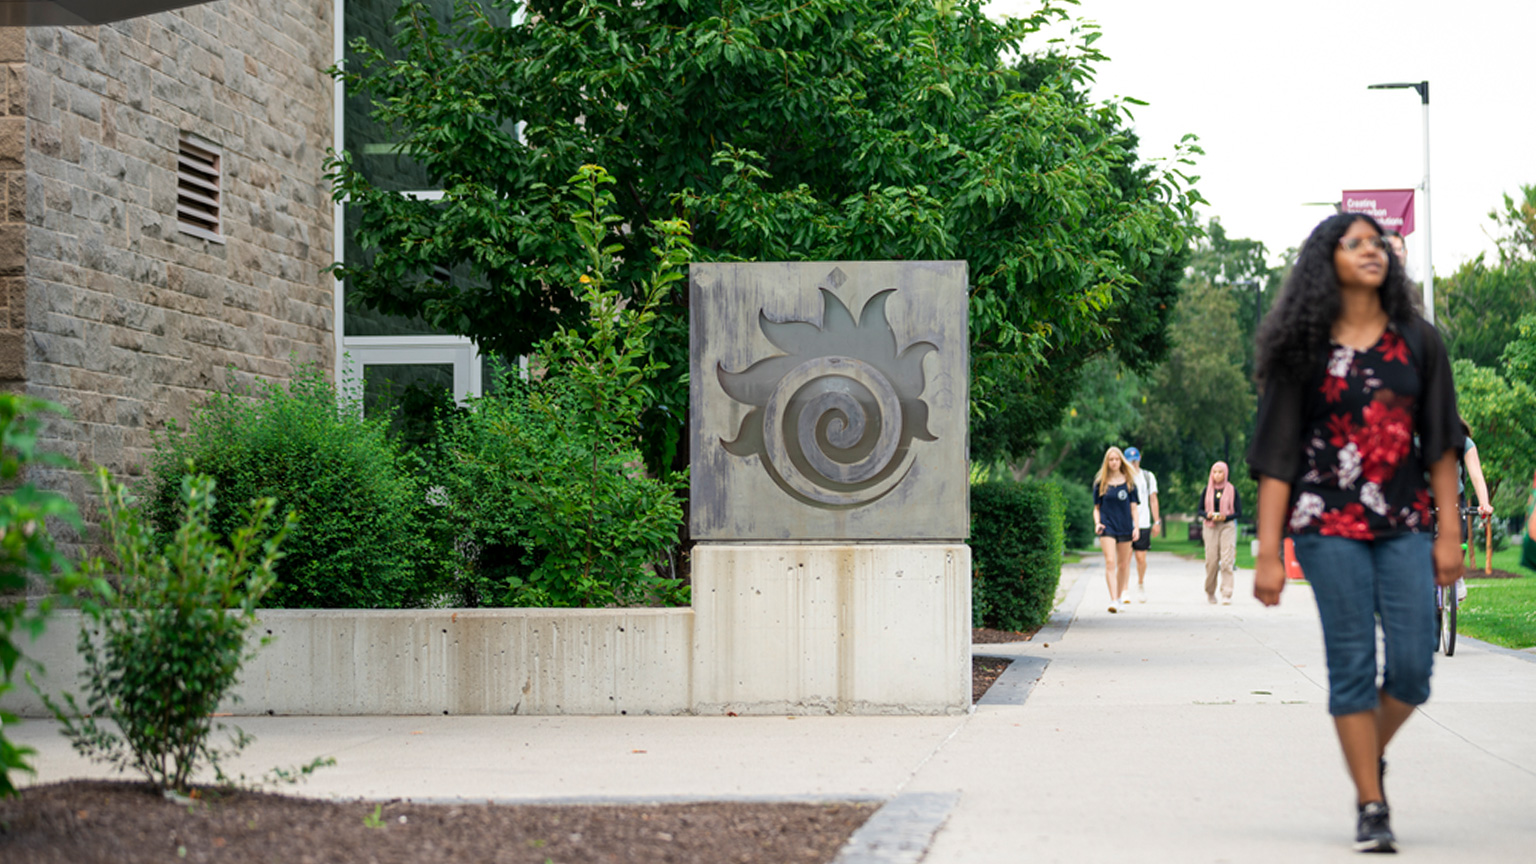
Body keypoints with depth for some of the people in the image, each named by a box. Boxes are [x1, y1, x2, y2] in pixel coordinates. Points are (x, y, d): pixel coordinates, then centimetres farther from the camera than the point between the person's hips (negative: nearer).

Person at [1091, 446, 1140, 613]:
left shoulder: (1128, 482, 6)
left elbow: (1133, 506, 7)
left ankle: (1120, 596, 24)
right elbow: (1096, 507, 9)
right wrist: (1097, 523, -8)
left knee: (1123, 565, 9)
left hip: (1125, 527, 2)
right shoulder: (1101, 483, 4)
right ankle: (1113, 601, -19)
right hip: (1107, 527, -2)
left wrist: (1136, 527, 0)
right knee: (1110, 562, -14)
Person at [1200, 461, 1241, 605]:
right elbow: (1200, 510, 11)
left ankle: (1227, 595, -12)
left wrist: (1225, 517, -15)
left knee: (1227, 561, -10)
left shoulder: (1232, 490, 3)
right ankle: (1210, 593, 15)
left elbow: (1238, 512, 2)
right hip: (1210, 527, 2)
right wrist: (1208, 515, -11)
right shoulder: (1207, 490, 9)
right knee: (1211, 561, -2)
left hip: (1227, 526, -2)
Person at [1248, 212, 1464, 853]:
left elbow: (1440, 441, 9)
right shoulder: (1304, 350, 0)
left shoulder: (1419, 342, 7)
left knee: (1413, 663, -4)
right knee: (1352, 663, -3)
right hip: (1329, 525, -2)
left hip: (1405, 523, 2)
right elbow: (1276, 456, -1)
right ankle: (1371, 807, 6)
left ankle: (1372, 756, 26)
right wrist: (1267, 553, -6)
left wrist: (1448, 532, 2)